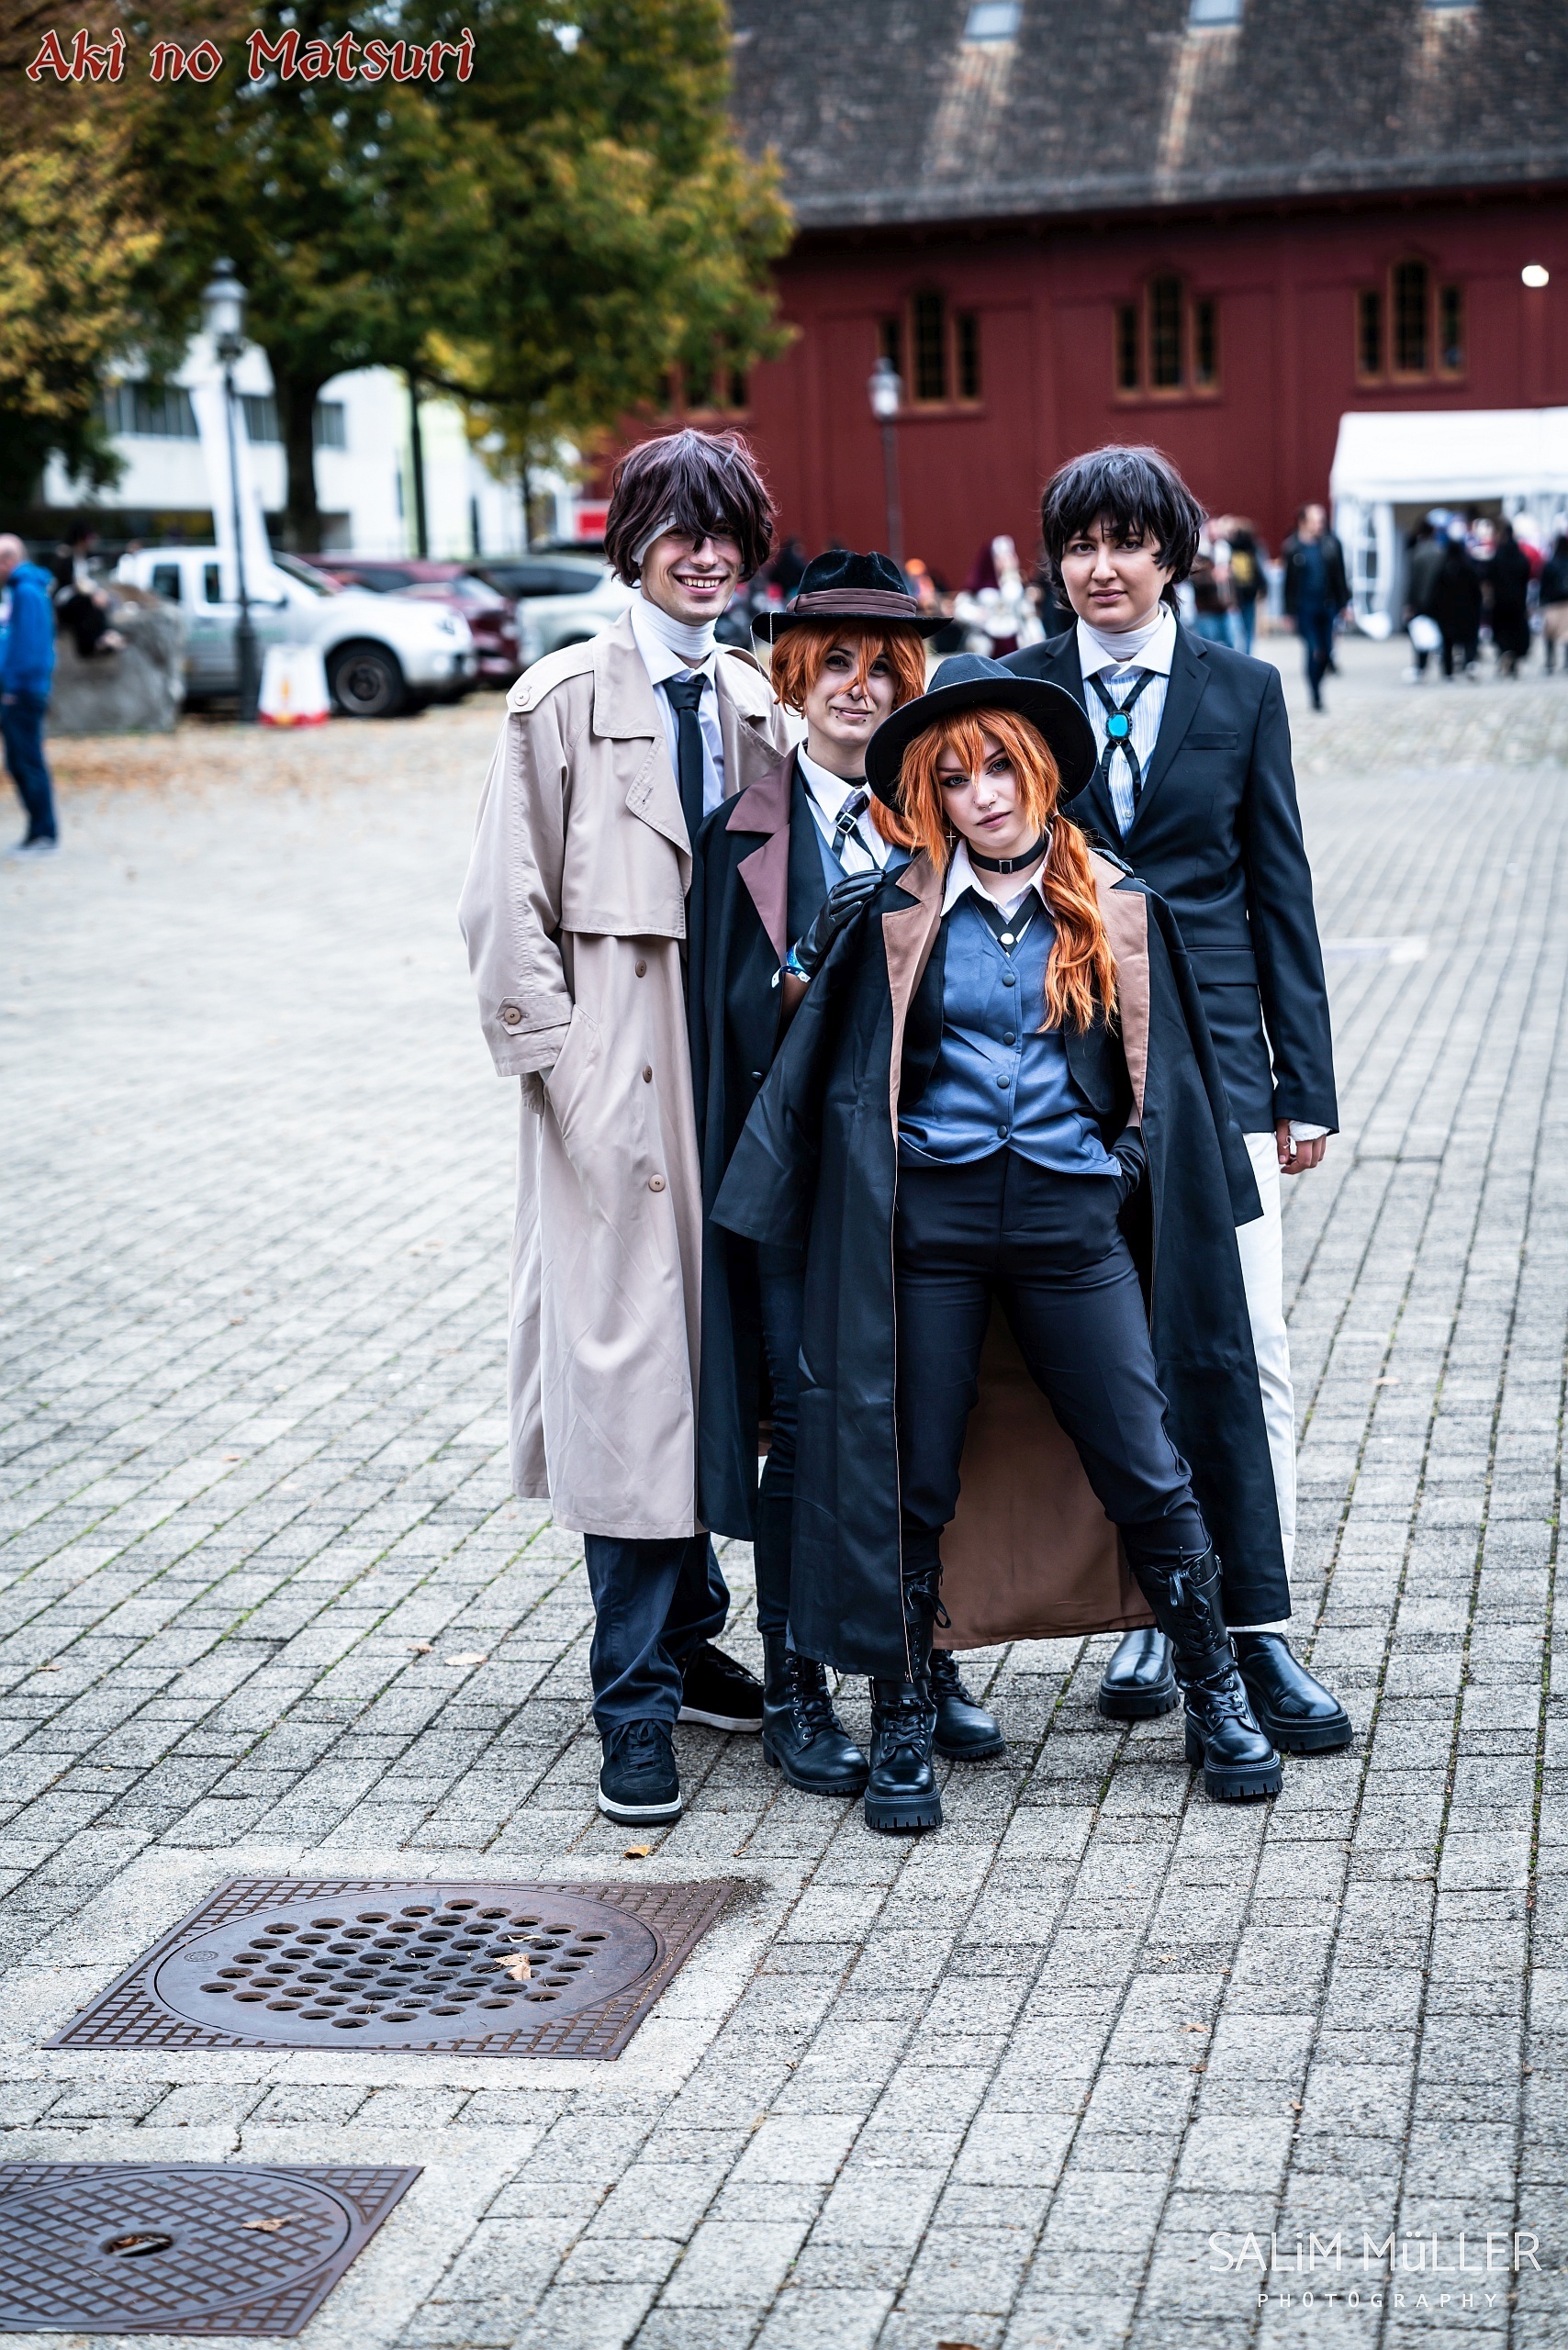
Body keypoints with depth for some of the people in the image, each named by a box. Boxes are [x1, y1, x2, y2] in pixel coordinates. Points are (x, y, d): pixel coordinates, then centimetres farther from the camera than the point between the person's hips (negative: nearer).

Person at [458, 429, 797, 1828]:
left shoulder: (754, 701, 12)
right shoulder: (565, 701, -3)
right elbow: (509, 912, -5)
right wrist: (563, 1070, -12)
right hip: (618, 1070, -5)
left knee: (716, 1354, 10)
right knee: (629, 1360, -6)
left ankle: (689, 1639, 23)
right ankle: (637, 1699, 0)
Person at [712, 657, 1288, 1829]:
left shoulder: (1118, 911, 5)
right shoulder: (895, 917, 2)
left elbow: (1166, 1079, 12)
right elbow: (835, 1078, 10)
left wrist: (1149, 1196, 10)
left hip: (1071, 1218, 1)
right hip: (931, 1221, 0)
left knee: (1148, 1471, 3)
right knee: (915, 1481, 3)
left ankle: (1217, 1701, 20)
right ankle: (903, 1729, 16)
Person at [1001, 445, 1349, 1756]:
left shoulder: (1242, 690, 6)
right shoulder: (1014, 693, 6)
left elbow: (1280, 890, 6)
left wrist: (1306, 1085, 3)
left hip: (1210, 1050, 0)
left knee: (1245, 1342, -5)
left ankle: (1255, 1627, 1)